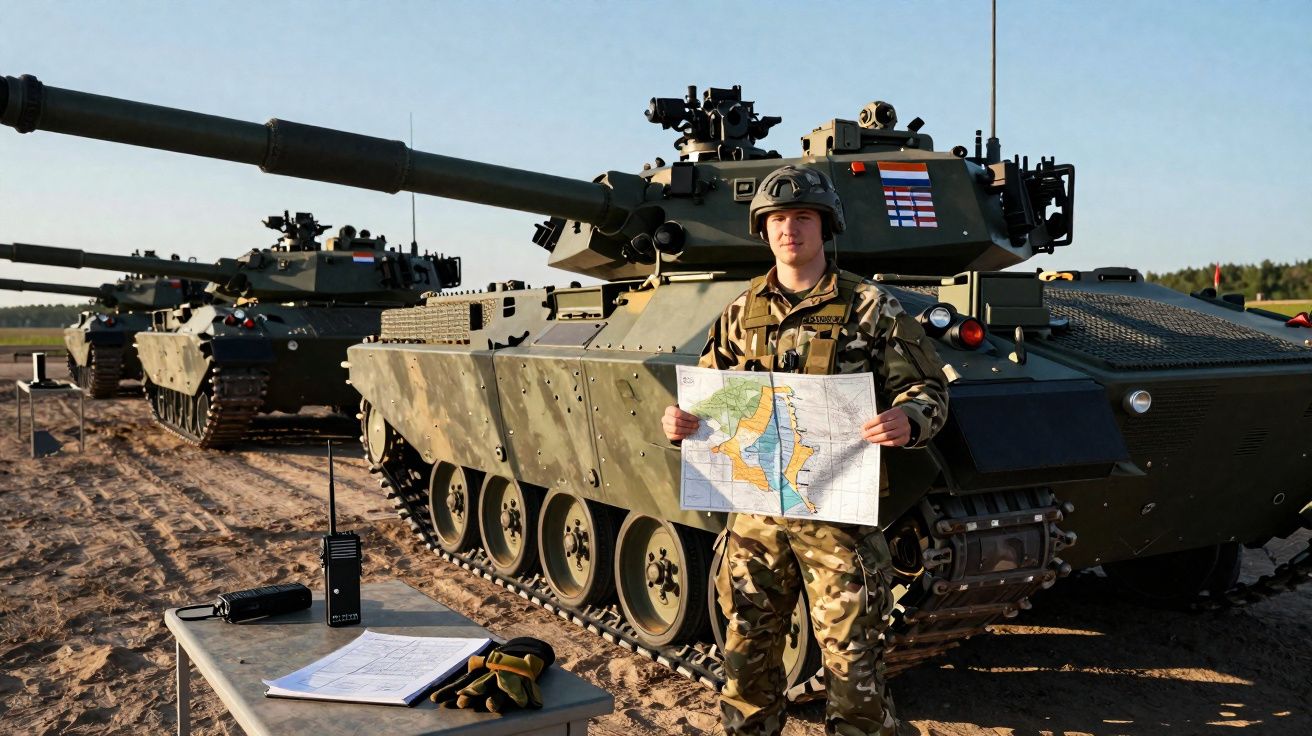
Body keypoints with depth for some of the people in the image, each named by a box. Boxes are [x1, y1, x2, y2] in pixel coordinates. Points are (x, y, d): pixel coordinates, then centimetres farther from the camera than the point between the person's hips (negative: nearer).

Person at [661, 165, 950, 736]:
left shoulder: (870, 307, -2)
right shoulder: (742, 311, 9)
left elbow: (928, 388, -2)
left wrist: (908, 421, -24)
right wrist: (678, 421, -6)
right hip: (755, 510, 4)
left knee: (851, 659, 3)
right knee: (746, 656, 13)